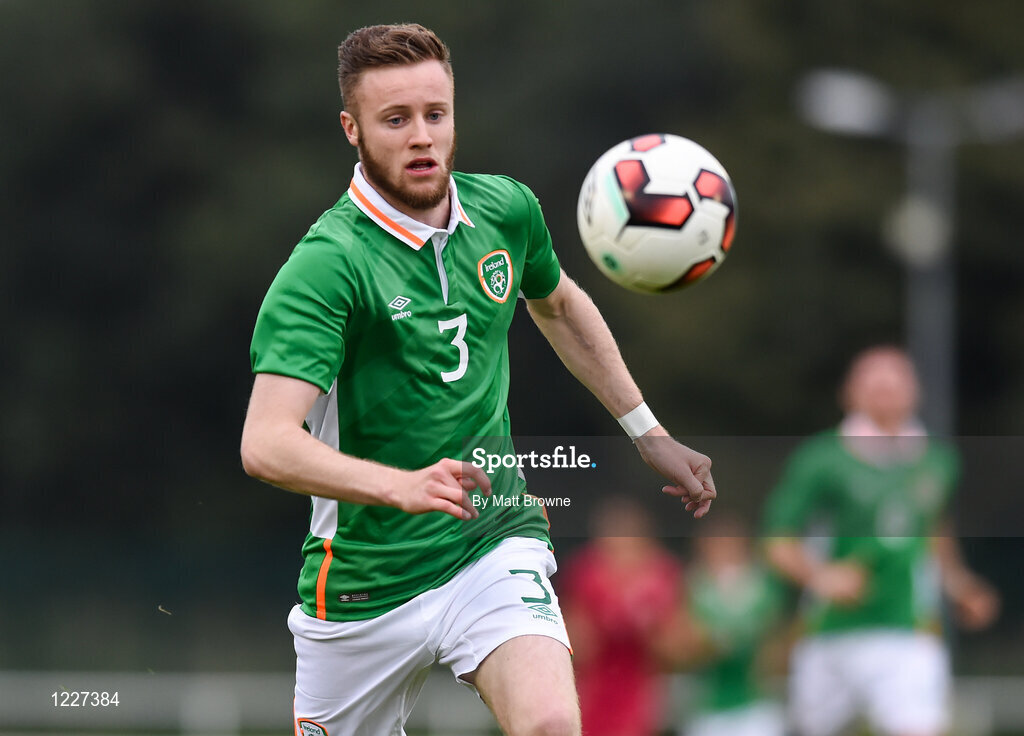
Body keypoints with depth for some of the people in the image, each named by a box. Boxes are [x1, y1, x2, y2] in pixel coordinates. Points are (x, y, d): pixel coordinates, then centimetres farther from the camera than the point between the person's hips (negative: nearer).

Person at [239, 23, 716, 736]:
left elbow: (559, 306, 24)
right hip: (366, 584, -2)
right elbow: (268, 444, -30)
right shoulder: (327, 264, -19)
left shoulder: (507, 210, 0)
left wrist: (651, 437, 23)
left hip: (495, 545, 2)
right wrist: (404, 486, -44)